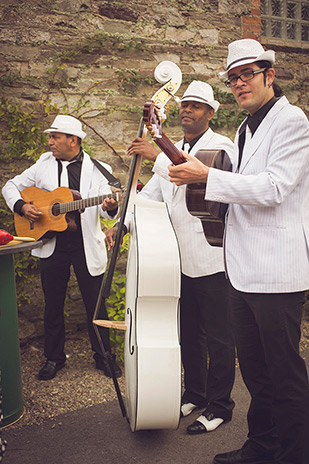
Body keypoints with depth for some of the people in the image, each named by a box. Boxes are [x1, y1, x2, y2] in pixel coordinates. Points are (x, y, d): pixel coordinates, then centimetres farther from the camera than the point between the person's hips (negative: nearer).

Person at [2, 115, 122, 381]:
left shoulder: (98, 169, 0)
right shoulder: (43, 165, 7)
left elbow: (106, 209, -5)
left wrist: (111, 207, -29)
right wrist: (22, 207, -6)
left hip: (87, 246, -2)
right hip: (51, 246, 3)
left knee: (96, 304, 5)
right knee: (53, 305, 12)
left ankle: (103, 356, 23)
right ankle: (54, 358, 29)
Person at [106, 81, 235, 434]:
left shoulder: (220, 146, -5)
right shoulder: (172, 152, 16)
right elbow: (150, 194, 14)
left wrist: (157, 157, -28)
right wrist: (121, 223, 0)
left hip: (212, 257, -7)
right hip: (181, 258, 7)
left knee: (217, 337, 2)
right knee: (188, 333, 17)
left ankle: (219, 406, 18)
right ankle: (194, 394, 34)